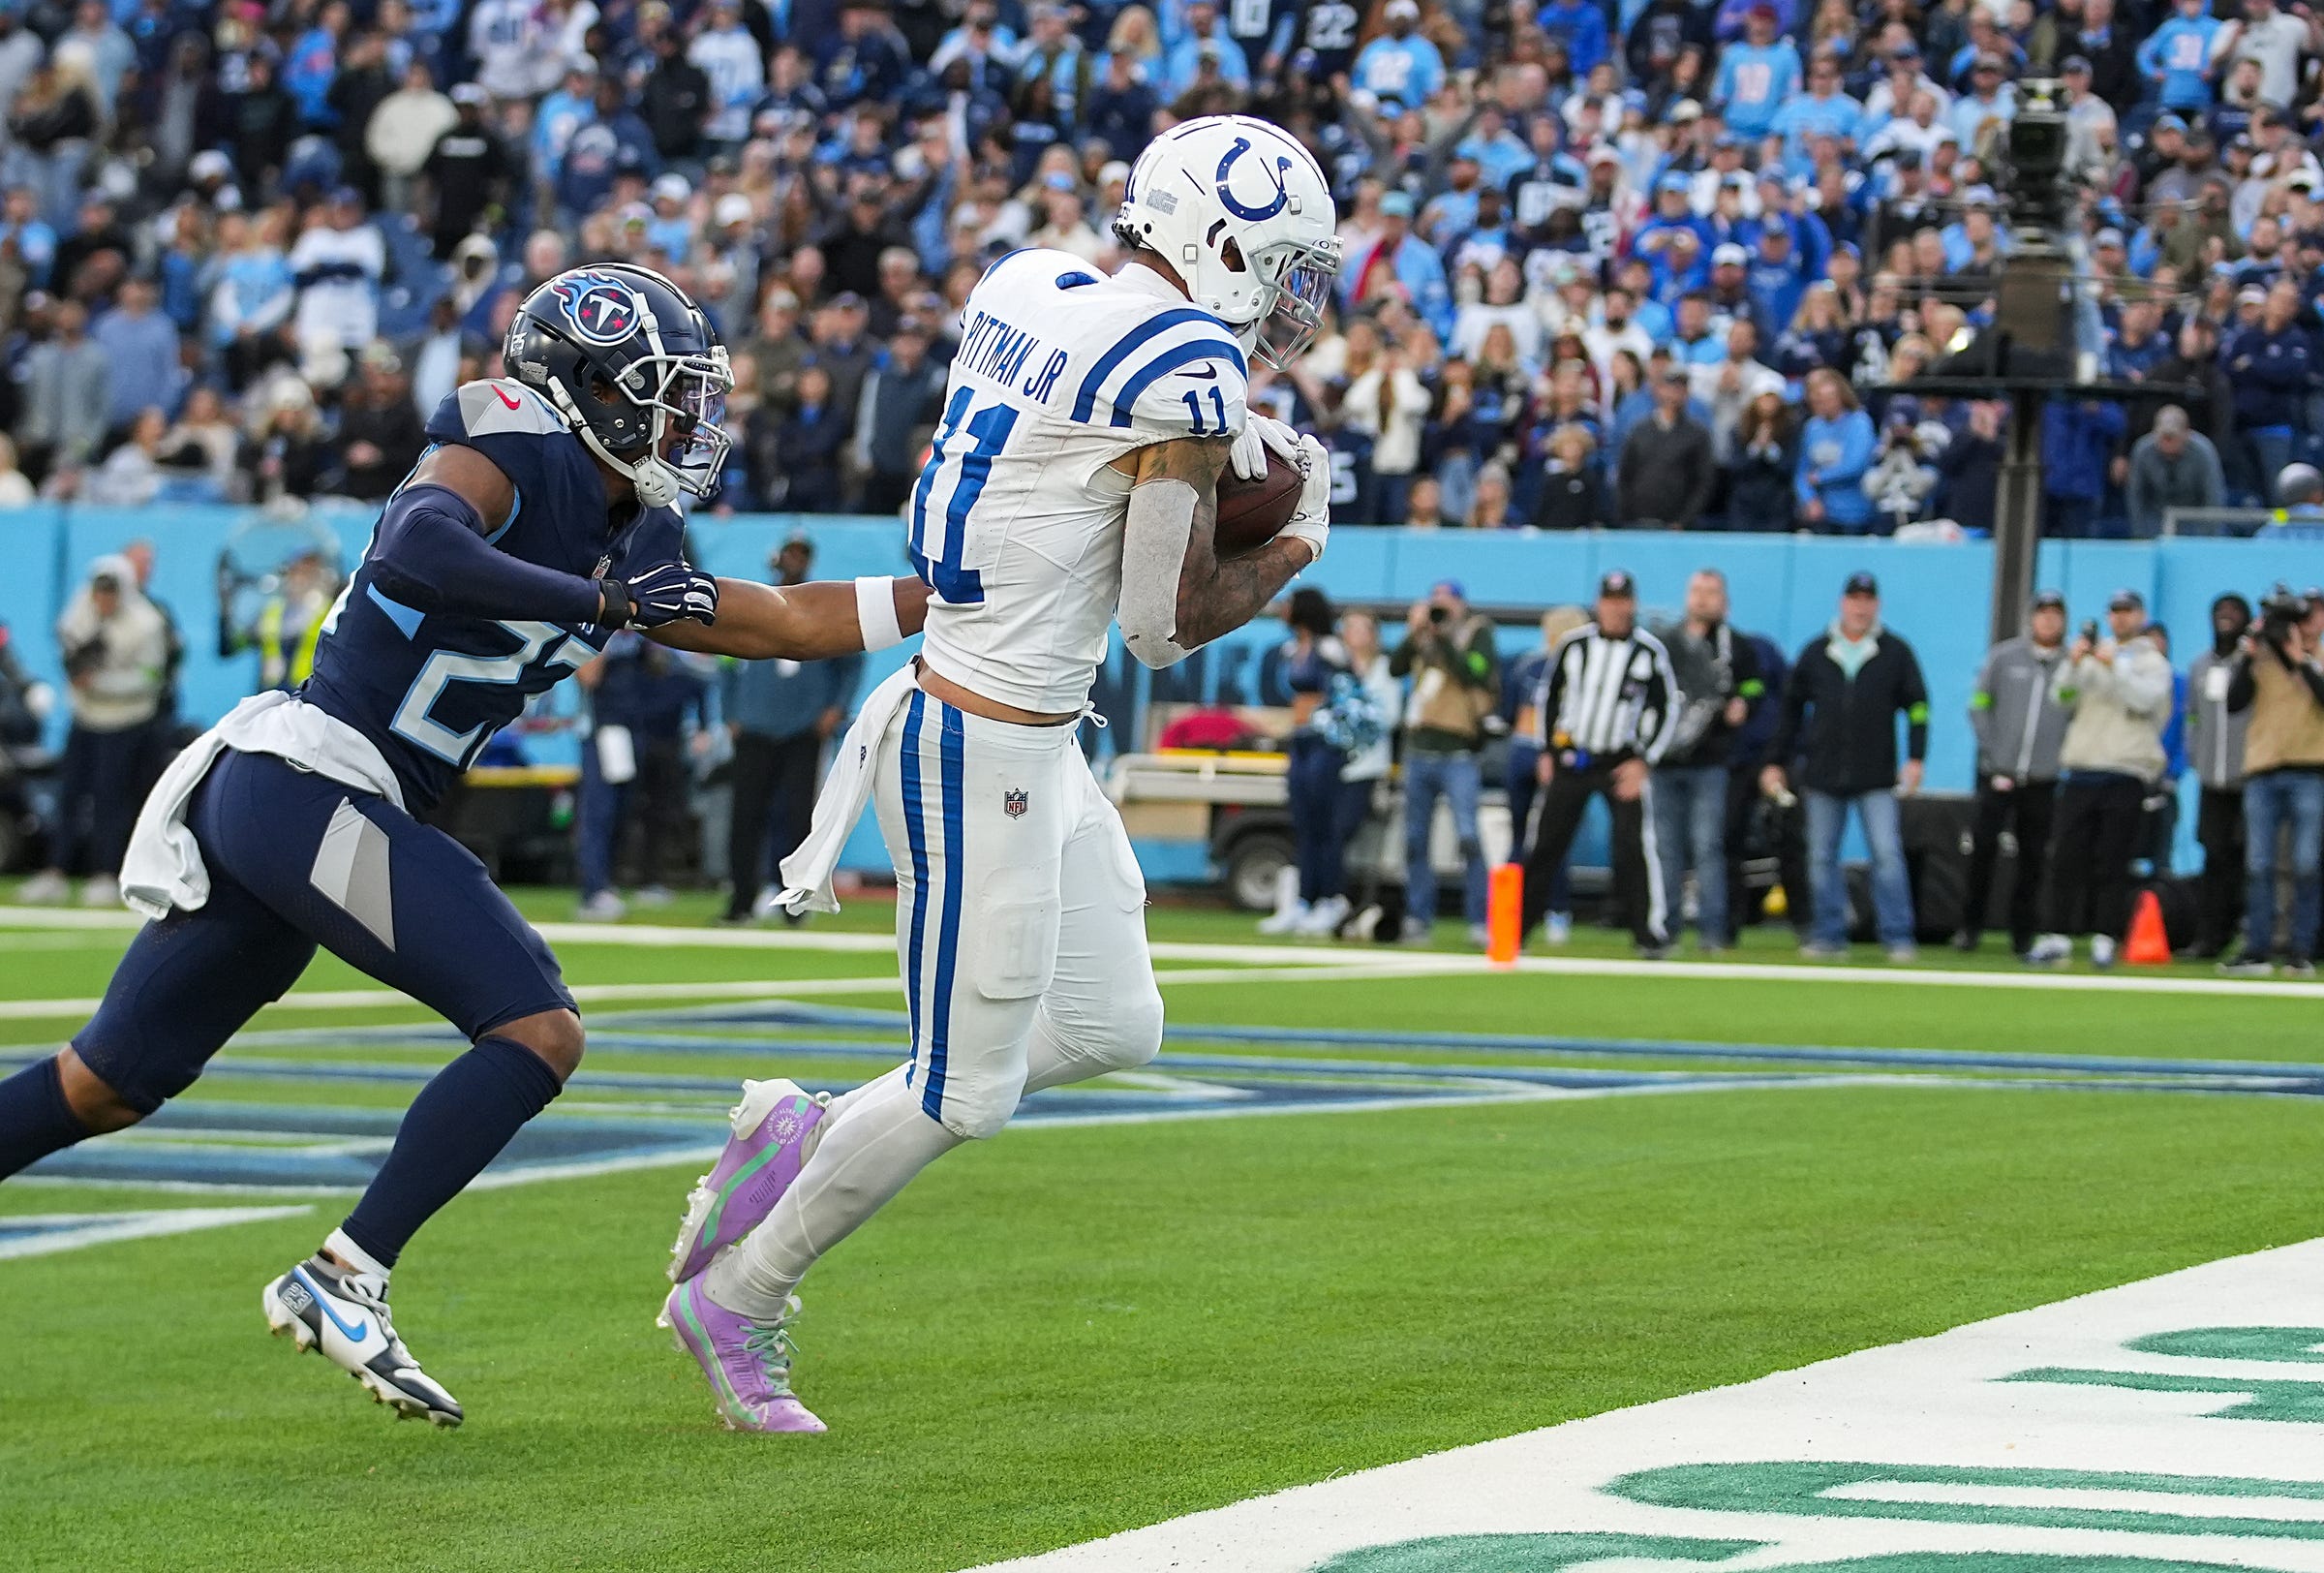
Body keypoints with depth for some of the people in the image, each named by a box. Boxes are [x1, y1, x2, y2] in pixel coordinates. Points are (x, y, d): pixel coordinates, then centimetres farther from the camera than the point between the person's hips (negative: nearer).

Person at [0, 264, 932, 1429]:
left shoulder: (629, 541, 17)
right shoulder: (511, 450, -9)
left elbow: (786, 623, 24)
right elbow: (414, 552, -28)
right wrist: (605, 600, -24)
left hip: (258, 804, 9)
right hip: (309, 787, -9)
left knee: (107, 1087, 15)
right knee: (539, 1032, -13)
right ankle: (341, 1280, -15)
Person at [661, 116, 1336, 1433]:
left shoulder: (1027, 289, 5)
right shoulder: (1186, 371, -19)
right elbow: (1168, 622, -15)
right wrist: (1298, 549, 2)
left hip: (1036, 743, 9)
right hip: (983, 755, -9)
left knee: (1111, 1028, 16)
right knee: (968, 1091, 2)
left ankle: (803, 1136, 24)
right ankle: (736, 1298, 16)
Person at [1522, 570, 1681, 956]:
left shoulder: (1650, 652, -4)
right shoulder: (1574, 644, 2)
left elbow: (1667, 710, 1)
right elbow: (1549, 693, 13)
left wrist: (1644, 761, -8)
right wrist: (1546, 751, 9)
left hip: (1622, 763, -2)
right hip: (1569, 761, 2)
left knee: (1635, 845, -12)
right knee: (1545, 845, 5)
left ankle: (1651, 932, -6)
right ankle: (1513, 928, 13)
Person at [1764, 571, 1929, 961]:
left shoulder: (1895, 652, 5)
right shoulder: (1815, 653, 10)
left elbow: (1917, 706, 5)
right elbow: (1790, 709, 14)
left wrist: (1915, 758, -7)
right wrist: (1775, 762, 11)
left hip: (1877, 779, -2)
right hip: (1823, 776, 2)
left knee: (1887, 855, -9)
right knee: (1821, 859, 3)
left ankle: (1898, 937, -6)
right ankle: (1829, 936, 10)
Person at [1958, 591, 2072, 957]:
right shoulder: (2003, 657, 4)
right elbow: (1979, 705, 6)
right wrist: (1991, 752, -1)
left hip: (2043, 779, 1)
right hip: (1997, 773, -1)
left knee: (2033, 857, 2)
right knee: (1983, 847, -5)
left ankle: (2023, 933, 10)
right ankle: (1971, 925, 5)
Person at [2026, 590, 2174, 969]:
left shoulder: (2153, 662, 8)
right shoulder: (2092, 659, 19)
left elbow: (2145, 699, -11)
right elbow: (2063, 697, 6)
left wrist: (2115, 665, -18)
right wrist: (2073, 663, -10)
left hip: (2126, 774, -4)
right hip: (2080, 772, 4)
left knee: (2113, 863, -3)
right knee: (2066, 858, 1)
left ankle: (2105, 939, 1)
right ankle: (2058, 938, 4)